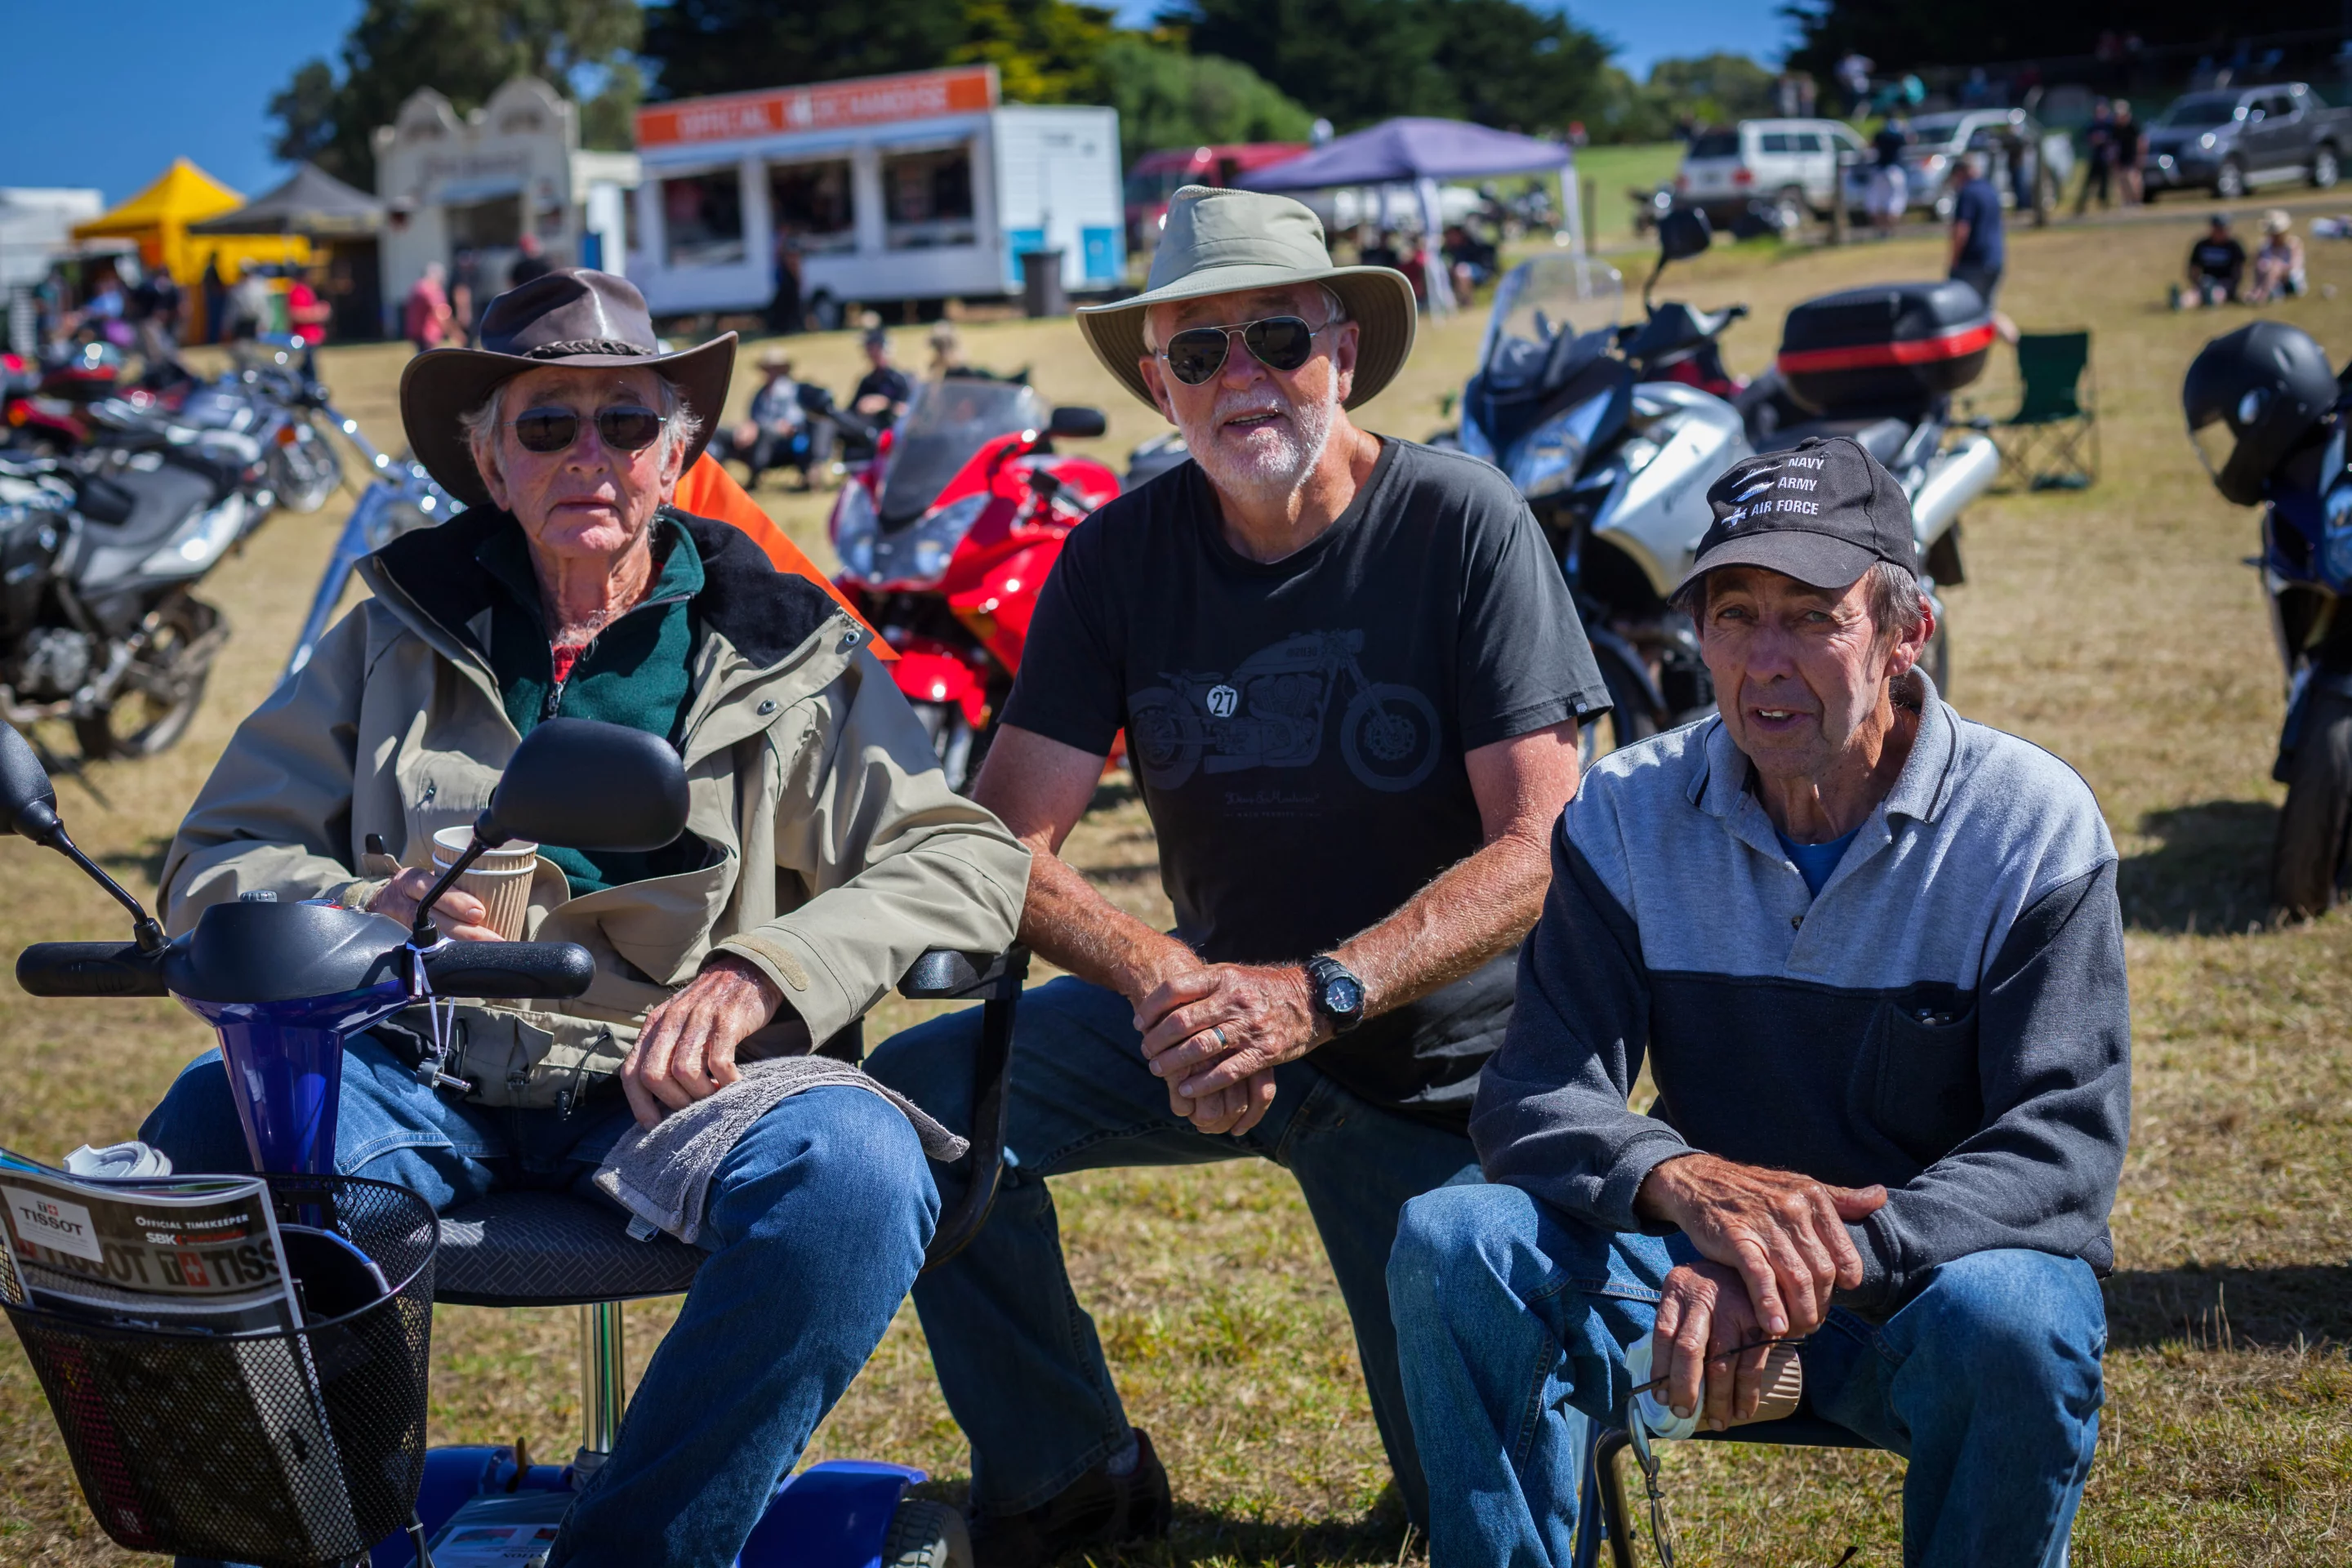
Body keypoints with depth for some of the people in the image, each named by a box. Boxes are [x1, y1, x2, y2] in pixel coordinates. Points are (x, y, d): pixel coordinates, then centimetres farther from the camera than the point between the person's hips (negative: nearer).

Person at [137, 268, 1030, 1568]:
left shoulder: (786, 653, 11)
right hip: (432, 1077, 1)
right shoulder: (396, 641, 15)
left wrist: (760, 975, -18)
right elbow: (214, 863, 11)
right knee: (211, 1123, -30)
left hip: (670, 1085, -1)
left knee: (856, 1165, -33)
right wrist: (368, 912, -13)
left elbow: (967, 857, 0)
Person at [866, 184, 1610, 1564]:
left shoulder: (1462, 523, -17)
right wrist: (1165, 981, -29)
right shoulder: (1125, 553, -5)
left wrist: (1319, 993, -35)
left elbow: (1541, 848, -22)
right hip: (1212, 1001, 3)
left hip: (1435, 1067, -3)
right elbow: (1009, 841, -10)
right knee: (927, 1096, -19)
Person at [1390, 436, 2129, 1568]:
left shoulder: (2031, 822, -10)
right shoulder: (1629, 812, -3)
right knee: (1454, 1243, -23)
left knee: (2007, 1321, -36)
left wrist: (1830, 1259, -34)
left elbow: (2065, 1144, -17)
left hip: (1934, 1265, -2)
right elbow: (1534, 1094, -10)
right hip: (1701, 1263, 2)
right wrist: (1682, 1180, -34)